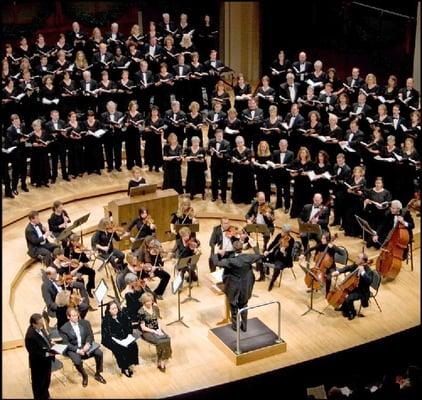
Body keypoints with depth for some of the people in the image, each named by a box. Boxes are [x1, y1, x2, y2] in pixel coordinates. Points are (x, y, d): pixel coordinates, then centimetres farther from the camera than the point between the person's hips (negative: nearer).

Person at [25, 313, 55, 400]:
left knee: (47, 380, 28)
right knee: (38, 383, 16)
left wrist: (50, 344, -7)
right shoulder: (30, 336, -32)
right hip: (38, 364, -8)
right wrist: (47, 354, -27)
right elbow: (33, 353, -27)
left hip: (46, 361, 9)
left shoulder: (40, 329, -7)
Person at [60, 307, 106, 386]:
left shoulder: (85, 323, 4)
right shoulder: (64, 329, -7)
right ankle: (84, 376, 0)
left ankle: (97, 374, 2)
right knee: (77, 361, -32)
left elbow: (90, 335, 2)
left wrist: (87, 344, -18)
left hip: (86, 345, 3)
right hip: (73, 349, -3)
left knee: (99, 353, -21)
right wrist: (77, 350, -22)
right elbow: (66, 344, -10)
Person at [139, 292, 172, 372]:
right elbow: (143, 327, -12)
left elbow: (158, 320, 10)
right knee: (160, 341, -28)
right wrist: (154, 331, -17)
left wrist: (159, 329, -8)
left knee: (167, 339, -23)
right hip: (147, 332, -5)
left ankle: (162, 362, -14)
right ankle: (159, 361, -9)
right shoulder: (141, 311, -13)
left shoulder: (155, 307, 4)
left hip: (157, 329, 5)